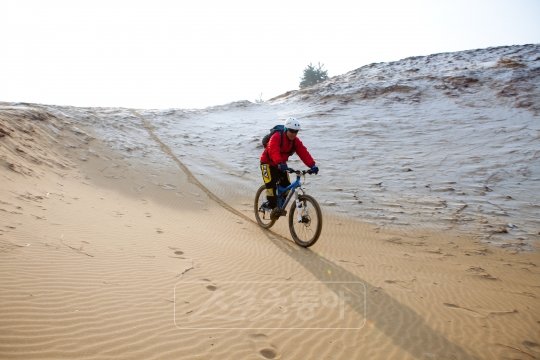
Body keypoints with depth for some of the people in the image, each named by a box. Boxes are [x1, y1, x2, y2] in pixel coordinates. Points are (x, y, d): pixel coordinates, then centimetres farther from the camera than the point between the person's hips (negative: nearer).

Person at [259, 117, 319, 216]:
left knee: (286, 184, -2)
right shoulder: (276, 137, -25)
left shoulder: (296, 141, -7)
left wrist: (312, 165, -34)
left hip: (281, 165, 6)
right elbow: (273, 151, -42)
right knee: (271, 183, -25)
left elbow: (303, 152, -19)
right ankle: (270, 203, -8)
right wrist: (280, 163, -59)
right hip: (268, 163, -6)